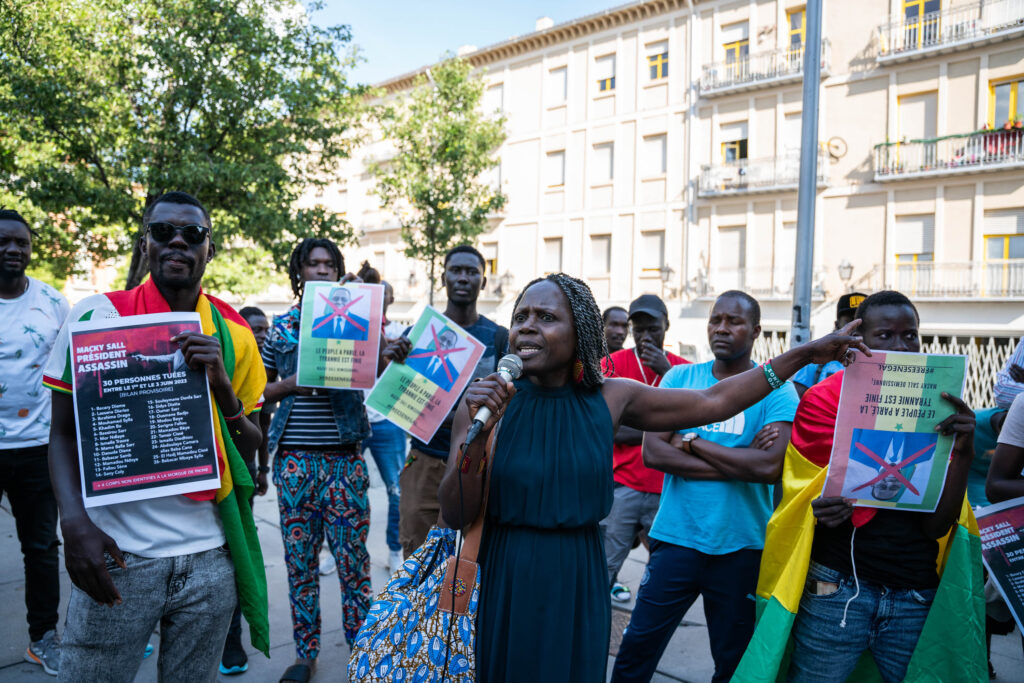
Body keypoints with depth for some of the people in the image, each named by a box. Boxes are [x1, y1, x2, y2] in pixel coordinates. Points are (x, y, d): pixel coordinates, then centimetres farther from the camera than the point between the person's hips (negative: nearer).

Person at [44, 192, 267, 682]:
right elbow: (64, 432, 0)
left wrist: (222, 385, -12)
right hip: (116, 552, -2)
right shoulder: (97, 315, -2)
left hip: (209, 554, 2)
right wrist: (75, 523, -15)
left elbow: (250, 449, 6)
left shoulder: (232, 333, 4)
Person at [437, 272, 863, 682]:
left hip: (579, 580, 2)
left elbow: (713, 402, 4)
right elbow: (455, 516, -9)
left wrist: (805, 354, 6)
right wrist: (475, 435, -26)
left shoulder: (610, 398, -3)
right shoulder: (485, 399, -9)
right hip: (504, 580, -1)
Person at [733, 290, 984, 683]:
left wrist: (963, 452, -14)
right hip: (840, 587, -3)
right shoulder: (824, 399, -4)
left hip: (917, 597, 3)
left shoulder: (937, 410, 5)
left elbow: (937, 526, -2)